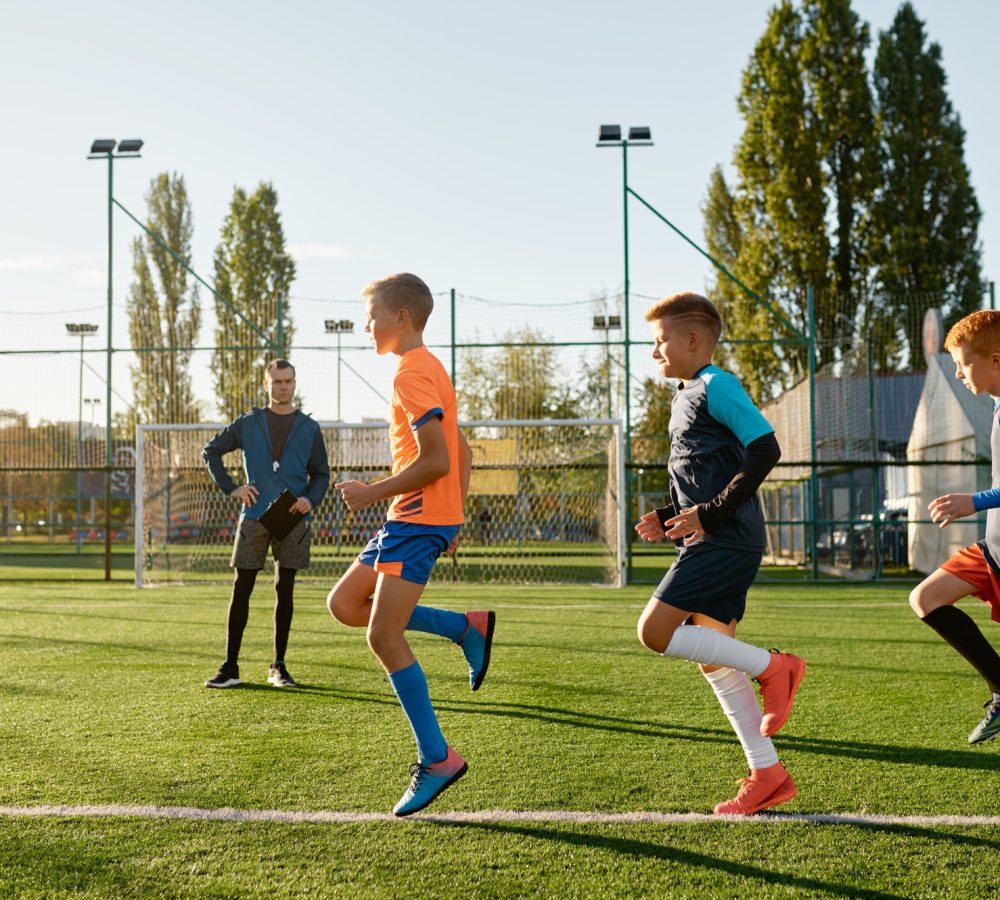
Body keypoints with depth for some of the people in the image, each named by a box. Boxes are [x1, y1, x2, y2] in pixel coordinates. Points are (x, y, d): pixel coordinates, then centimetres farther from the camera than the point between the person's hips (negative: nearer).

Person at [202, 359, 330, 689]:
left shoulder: (309, 428, 8)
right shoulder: (248, 423, 7)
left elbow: (321, 474, 11)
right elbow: (211, 451, 14)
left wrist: (311, 499, -10)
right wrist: (230, 488, 2)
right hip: (254, 518, 0)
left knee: (284, 591, 5)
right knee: (241, 590, -1)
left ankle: (278, 667, 14)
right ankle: (230, 667, 4)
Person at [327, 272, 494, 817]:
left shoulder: (412, 374, -14)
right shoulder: (427, 369, 19)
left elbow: (435, 461, -22)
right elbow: (462, 454, 21)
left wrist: (373, 494, -14)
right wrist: (453, 517, 21)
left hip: (418, 519, -11)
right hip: (411, 520, 11)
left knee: (384, 636, -11)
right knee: (344, 603, 12)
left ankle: (436, 759, -7)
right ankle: (466, 628, 7)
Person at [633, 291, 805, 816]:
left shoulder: (717, 386, -9)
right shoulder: (684, 398, 20)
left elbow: (764, 450, -19)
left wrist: (711, 513, -19)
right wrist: (669, 518, 11)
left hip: (726, 541, -10)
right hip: (713, 543, 10)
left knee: (655, 630, -16)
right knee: (712, 660, 8)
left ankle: (770, 666, -6)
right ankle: (767, 774, 13)